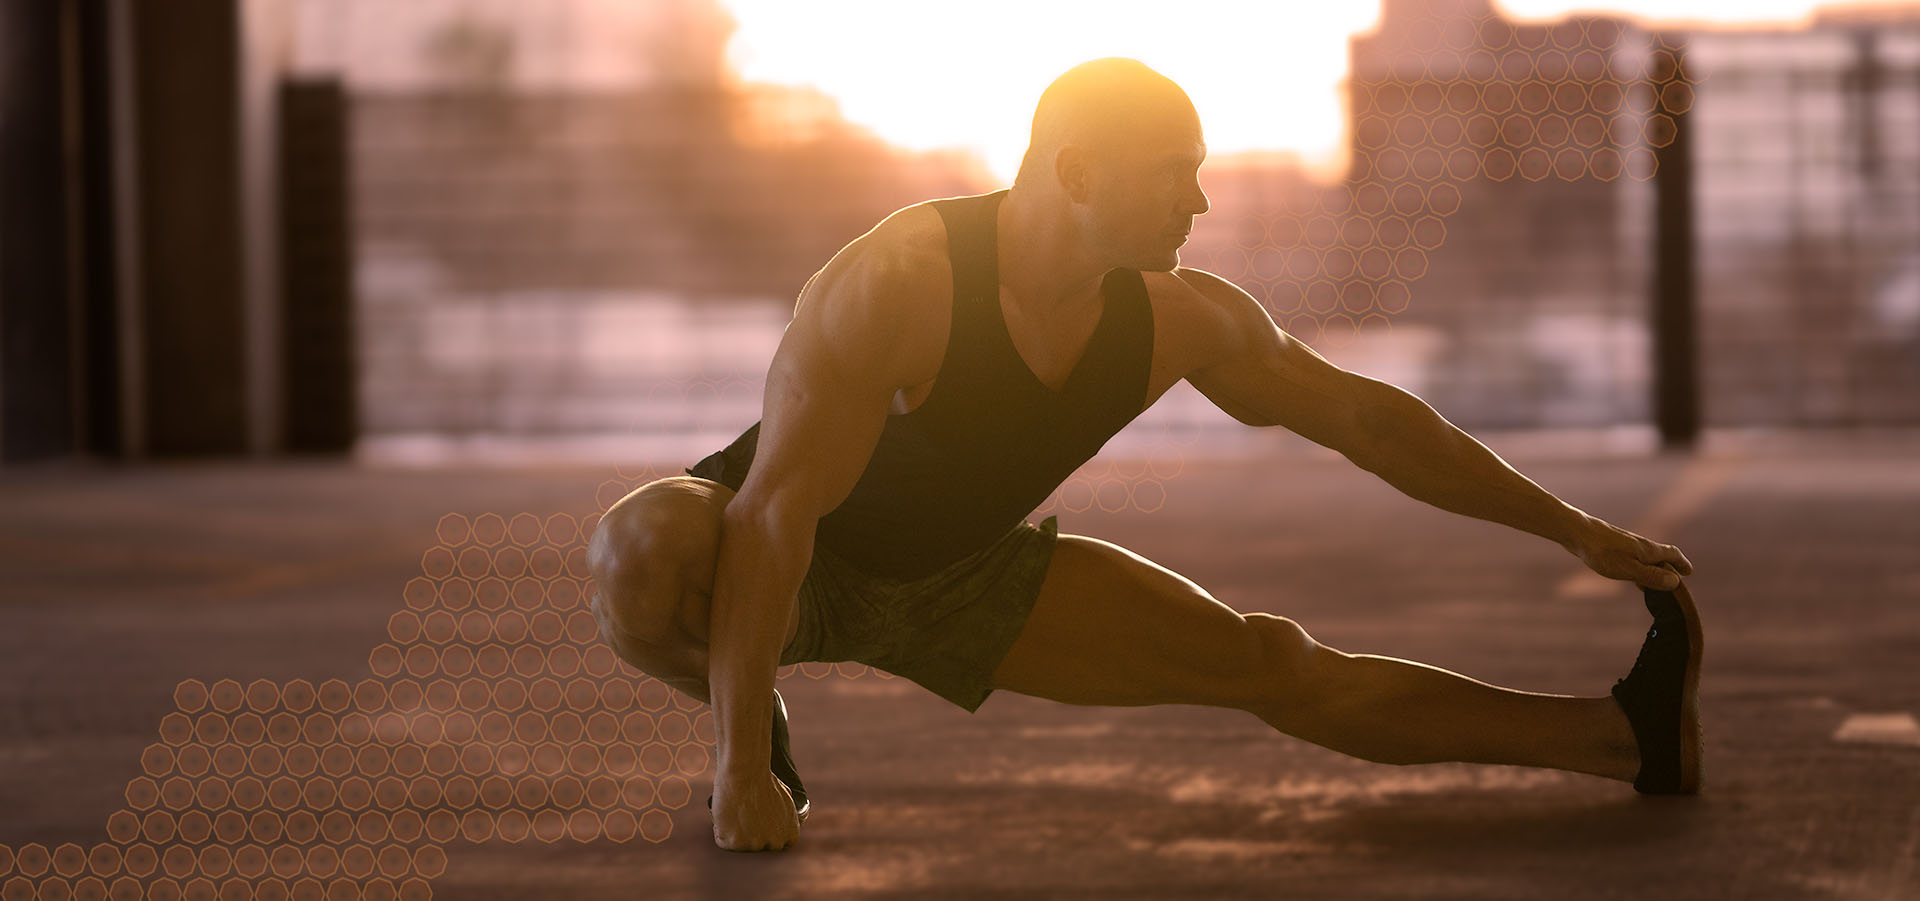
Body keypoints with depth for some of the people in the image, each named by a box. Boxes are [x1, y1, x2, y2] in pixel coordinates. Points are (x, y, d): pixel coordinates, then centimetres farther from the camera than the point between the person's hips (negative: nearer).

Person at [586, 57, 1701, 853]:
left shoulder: (1183, 320, -15)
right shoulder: (897, 285, -35)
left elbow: (1371, 421, -1)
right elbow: (774, 514, -37)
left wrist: (1574, 529, 2)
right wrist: (743, 770, -41)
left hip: (961, 578, 5)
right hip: (807, 563, -5)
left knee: (1269, 664, 1)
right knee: (646, 551, -40)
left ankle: (1623, 738, 7)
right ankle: (751, 721, -9)